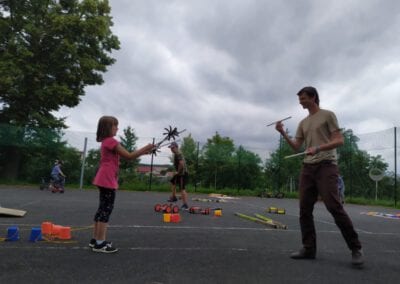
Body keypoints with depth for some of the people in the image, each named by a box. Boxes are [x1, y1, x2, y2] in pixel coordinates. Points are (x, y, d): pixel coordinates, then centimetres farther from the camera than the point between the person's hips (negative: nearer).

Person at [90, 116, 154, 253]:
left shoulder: (106, 141, 18)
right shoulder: (111, 141, -14)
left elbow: (124, 155, 16)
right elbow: (129, 156, -15)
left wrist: (142, 152, 10)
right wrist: (145, 148, -9)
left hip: (104, 179, 10)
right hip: (107, 180, -10)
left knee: (103, 208, 14)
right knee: (106, 209, -7)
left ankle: (95, 239, 21)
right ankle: (100, 243, -3)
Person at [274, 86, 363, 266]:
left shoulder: (328, 115, 3)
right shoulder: (303, 123, 20)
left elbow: (339, 140, -6)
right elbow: (296, 147, 18)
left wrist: (318, 148, -20)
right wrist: (283, 133, 5)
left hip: (326, 166, -6)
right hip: (307, 167, 6)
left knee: (334, 207, -13)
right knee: (305, 209, 1)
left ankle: (356, 248, 0)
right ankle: (309, 248, 8)